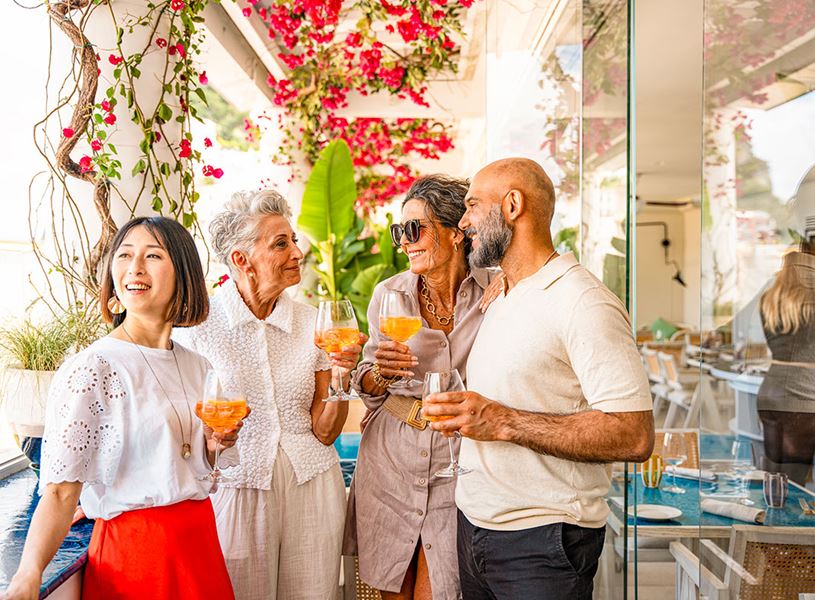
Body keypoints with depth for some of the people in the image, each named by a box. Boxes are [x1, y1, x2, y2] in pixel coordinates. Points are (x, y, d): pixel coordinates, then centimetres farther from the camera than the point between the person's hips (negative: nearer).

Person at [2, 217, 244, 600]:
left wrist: (214, 444, -3)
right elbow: (61, 491, -19)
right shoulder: (88, 370, -14)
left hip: (201, 543, 6)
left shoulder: (197, 367, 5)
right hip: (132, 554, -6)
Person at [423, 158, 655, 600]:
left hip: (542, 541, -8)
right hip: (474, 525, 8)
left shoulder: (582, 303, -16)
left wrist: (504, 422, -25)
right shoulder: (500, 302, 13)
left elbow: (633, 436, -24)